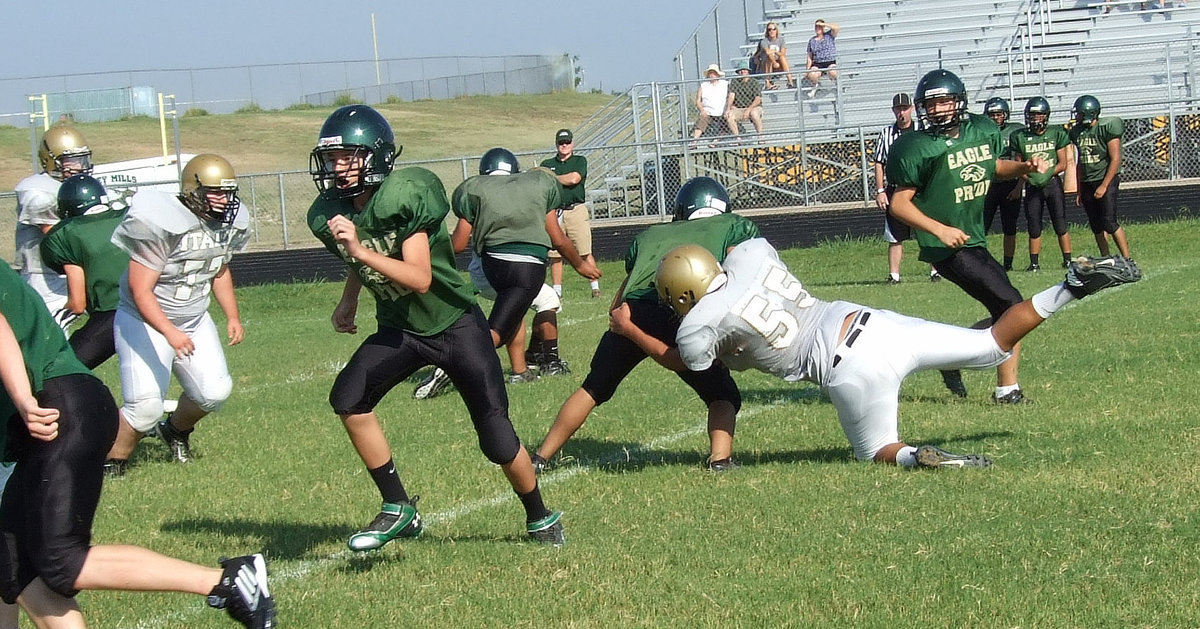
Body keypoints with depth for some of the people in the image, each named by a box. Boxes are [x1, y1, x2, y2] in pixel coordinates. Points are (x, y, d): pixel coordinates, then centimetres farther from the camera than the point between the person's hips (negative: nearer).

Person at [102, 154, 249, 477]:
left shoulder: (228, 222, -4)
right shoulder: (162, 223, -28)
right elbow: (141, 291, -28)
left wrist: (232, 316, 9)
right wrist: (169, 333, -40)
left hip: (194, 320, 7)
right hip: (146, 320, -7)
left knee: (215, 391, -3)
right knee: (145, 407, -17)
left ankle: (176, 430, 30)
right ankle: (112, 463, 7)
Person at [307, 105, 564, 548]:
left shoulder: (403, 196, -25)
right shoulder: (329, 215, -6)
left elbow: (420, 279, -31)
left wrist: (362, 251, -39)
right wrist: (348, 300, 6)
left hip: (455, 325, -5)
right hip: (400, 329, 6)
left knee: (497, 441, -5)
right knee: (348, 399, -18)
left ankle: (540, 518, 23)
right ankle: (398, 509, -4)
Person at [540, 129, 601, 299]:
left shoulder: (580, 161, 9)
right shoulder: (547, 164, 16)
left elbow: (574, 179, -9)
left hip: (576, 210, -2)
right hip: (554, 212, 2)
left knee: (585, 253, -6)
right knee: (555, 255, 2)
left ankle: (595, 287, -3)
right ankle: (557, 290, 9)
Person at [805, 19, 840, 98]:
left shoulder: (829, 35, 7)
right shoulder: (812, 40, 13)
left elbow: (837, 28, -14)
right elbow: (809, 57, 14)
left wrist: (824, 24, -9)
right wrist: (808, 69, 4)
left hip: (830, 62, -2)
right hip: (817, 64, 2)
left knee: (832, 72, -38)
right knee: (812, 75, -32)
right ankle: (815, 86, 4)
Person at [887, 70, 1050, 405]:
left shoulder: (983, 130, 4)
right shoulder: (917, 148, -14)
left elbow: (994, 167, 24)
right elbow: (899, 202, -12)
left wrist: (1024, 167, 4)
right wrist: (939, 229, -24)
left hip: (976, 241, 8)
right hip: (948, 247, -8)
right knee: (1011, 306, -13)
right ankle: (1008, 389, -2)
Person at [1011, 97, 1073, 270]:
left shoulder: (1057, 134, 0)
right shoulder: (1020, 137, 3)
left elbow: (1062, 163, 0)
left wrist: (1048, 174, -15)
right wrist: (1030, 179, -11)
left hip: (1053, 183, -1)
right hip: (1032, 186, 1)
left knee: (1060, 225, -3)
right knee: (1034, 228, 4)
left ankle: (1067, 260, 3)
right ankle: (1034, 263, 11)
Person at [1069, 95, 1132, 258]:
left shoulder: (1106, 128, -11)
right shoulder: (1077, 132, 9)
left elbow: (1115, 159, -13)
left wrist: (1104, 186, -17)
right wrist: (1078, 191, 16)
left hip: (1106, 180, -7)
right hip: (1087, 183, 7)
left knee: (1109, 222, -14)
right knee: (1096, 226, 6)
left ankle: (1127, 259, -10)